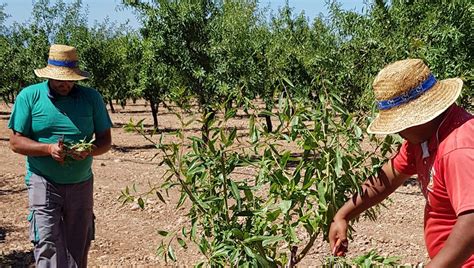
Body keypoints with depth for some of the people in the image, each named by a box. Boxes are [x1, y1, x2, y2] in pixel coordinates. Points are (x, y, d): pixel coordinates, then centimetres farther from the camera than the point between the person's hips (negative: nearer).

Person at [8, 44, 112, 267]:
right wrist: (49, 149, -21)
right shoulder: (29, 96, -4)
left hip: (81, 184, 3)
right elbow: (16, 141, -4)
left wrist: (90, 150, -19)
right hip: (44, 182, -2)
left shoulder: (91, 98, 1)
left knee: (78, 248, 11)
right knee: (48, 247, -11)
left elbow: (105, 140, 5)